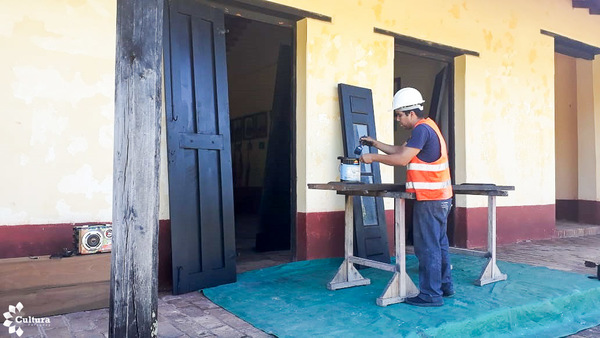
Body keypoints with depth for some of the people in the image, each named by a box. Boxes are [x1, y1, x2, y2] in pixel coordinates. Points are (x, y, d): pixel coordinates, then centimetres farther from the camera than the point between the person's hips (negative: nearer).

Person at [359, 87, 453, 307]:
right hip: (440, 197, 11)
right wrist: (376, 144, 16)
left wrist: (373, 157, -11)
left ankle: (430, 295, 4)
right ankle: (444, 286, 29)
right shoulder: (426, 128, 17)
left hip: (430, 199, -11)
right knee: (439, 243, 18)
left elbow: (402, 159, -21)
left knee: (427, 246, -4)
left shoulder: (422, 129, -15)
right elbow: (401, 150, 21)